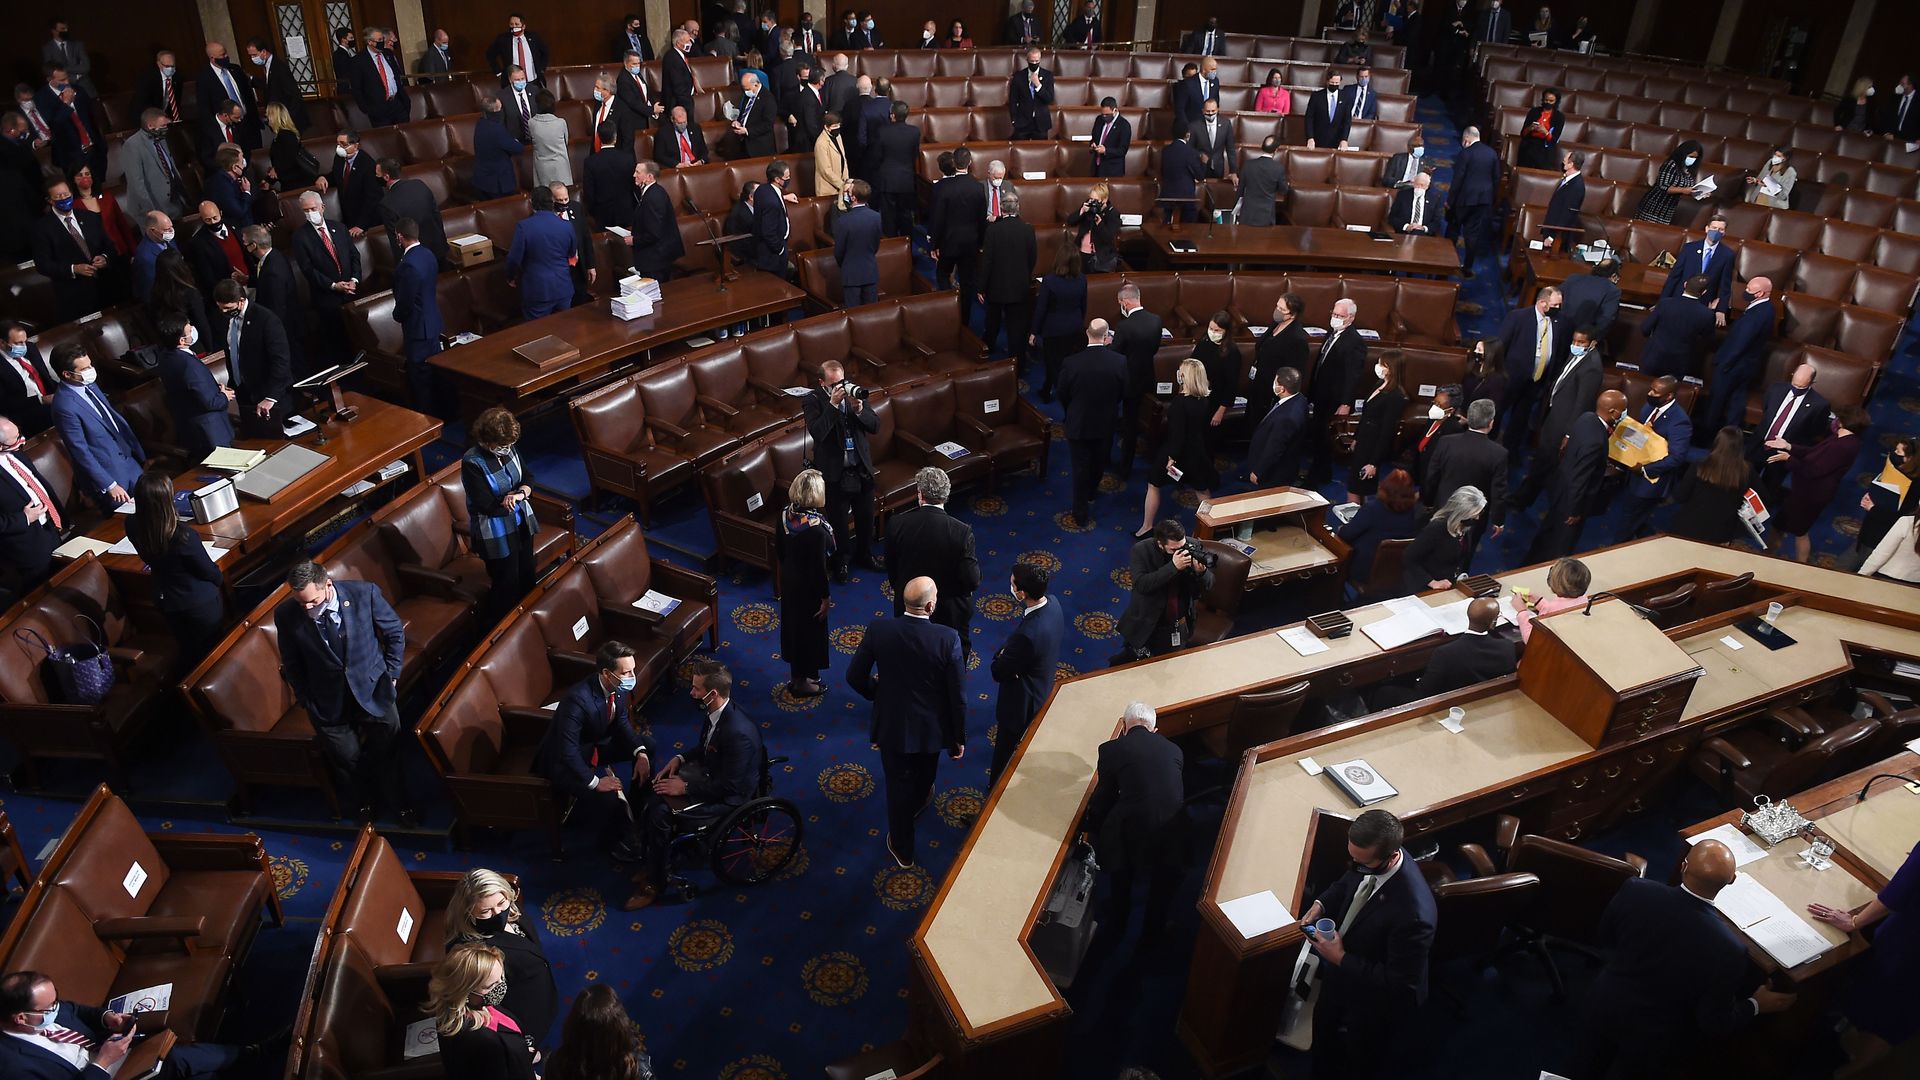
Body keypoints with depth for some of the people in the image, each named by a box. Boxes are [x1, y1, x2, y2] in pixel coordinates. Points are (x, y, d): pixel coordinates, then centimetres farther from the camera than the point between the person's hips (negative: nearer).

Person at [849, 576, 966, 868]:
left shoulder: (878, 630, -21)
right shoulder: (948, 638, -25)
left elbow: (855, 676, -9)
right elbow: (958, 695, -17)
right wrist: (959, 738, -3)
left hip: (891, 724, 0)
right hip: (931, 728, 0)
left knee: (898, 786, 20)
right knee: (923, 777, 32)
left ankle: (902, 849, 37)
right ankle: (917, 802, 63)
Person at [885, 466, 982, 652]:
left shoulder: (896, 524, -18)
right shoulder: (962, 532, -25)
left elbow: (891, 570, -4)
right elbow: (972, 581, -21)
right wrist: (975, 565, 2)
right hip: (950, 614, -2)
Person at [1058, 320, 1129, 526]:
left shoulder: (1071, 363, -22)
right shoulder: (1119, 361, -19)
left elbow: (1063, 395, -8)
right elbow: (1124, 392, -6)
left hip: (1078, 424, -2)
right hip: (1106, 424, 2)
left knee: (1081, 468, 13)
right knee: (1099, 462, 26)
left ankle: (1081, 514, 21)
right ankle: (1091, 492, 52)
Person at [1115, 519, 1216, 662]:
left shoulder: (1192, 547, -7)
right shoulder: (1140, 550, -14)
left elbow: (1208, 585, -1)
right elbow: (1141, 585, -27)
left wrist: (1201, 572, -25)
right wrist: (1173, 566, -33)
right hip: (1147, 623, -3)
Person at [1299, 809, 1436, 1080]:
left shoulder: (1413, 913, -43)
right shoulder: (1371, 858, -21)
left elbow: (1398, 985, -32)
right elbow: (1346, 884, 4)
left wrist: (1341, 959, -30)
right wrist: (1321, 904, -13)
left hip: (1372, 1000, -7)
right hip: (1338, 973, 7)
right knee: (1324, 1033, 33)